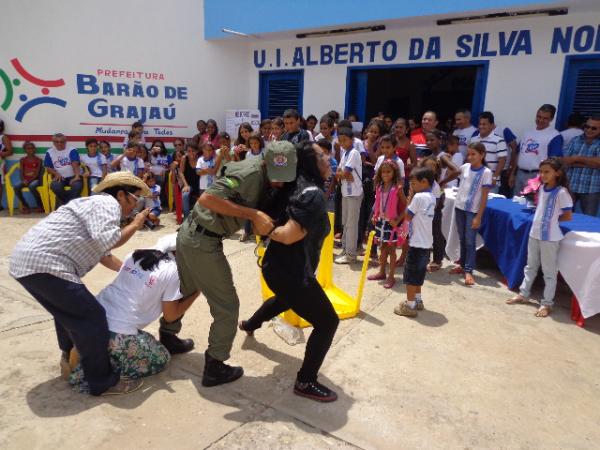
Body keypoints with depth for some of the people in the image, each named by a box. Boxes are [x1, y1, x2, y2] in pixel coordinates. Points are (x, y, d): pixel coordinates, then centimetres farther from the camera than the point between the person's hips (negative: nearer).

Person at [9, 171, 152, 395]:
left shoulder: (98, 206, 24)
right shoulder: (107, 204, -7)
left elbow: (102, 253, 30)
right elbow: (107, 241, -24)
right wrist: (135, 225, -7)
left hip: (27, 260, 11)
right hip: (44, 264, -11)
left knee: (69, 311, 29)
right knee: (91, 317, -6)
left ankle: (70, 360, 45)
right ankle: (102, 382, 4)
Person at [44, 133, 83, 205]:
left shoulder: (72, 150, -1)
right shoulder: (49, 152, 11)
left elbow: (75, 164, -17)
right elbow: (48, 167, 10)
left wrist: (77, 176, -34)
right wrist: (56, 174, -12)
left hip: (73, 176, -2)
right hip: (60, 177, 2)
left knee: (77, 185, -35)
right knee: (55, 186, -31)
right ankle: (67, 204, -12)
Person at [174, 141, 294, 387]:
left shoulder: (262, 173, 3)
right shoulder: (250, 173, -24)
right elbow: (207, 198, -32)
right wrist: (254, 214, -31)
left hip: (190, 233, 9)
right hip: (203, 241, -9)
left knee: (183, 292, 28)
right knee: (226, 305, 3)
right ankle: (215, 367, 18)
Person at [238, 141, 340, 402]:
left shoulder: (301, 186, 7)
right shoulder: (313, 194, -23)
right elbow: (290, 235, -28)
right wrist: (270, 232, -14)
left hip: (280, 266, 10)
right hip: (290, 271, -10)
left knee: (286, 298, 41)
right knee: (327, 322, -1)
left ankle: (250, 325, 64)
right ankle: (305, 382, 11)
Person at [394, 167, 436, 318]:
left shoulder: (418, 197, -19)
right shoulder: (431, 197, 8)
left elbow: (407, 216, -11)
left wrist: (410, 196, -6)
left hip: (417, 243, -9)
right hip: (426, 243, 9)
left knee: (410, 274, 0)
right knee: (418, 272, 20)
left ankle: (410, 305, 5)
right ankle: (417, 300, 30)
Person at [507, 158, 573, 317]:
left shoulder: (561, 192, -16)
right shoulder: (541, 188, 6)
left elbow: (568, 216, -12)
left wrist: (553, 220, -2)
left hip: (550, 237, -7)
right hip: (534, 233, 7)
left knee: (549, 271, 4)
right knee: (530, 266, 19)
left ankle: (547, 303, 14)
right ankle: (523, 294, 32)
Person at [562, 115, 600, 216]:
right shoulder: (575, 140, 9)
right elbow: (564, 161, -2)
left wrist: (577, 158, -9)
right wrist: (590, 163, -11)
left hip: (591, 189, -2)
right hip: (570, 186, 2)